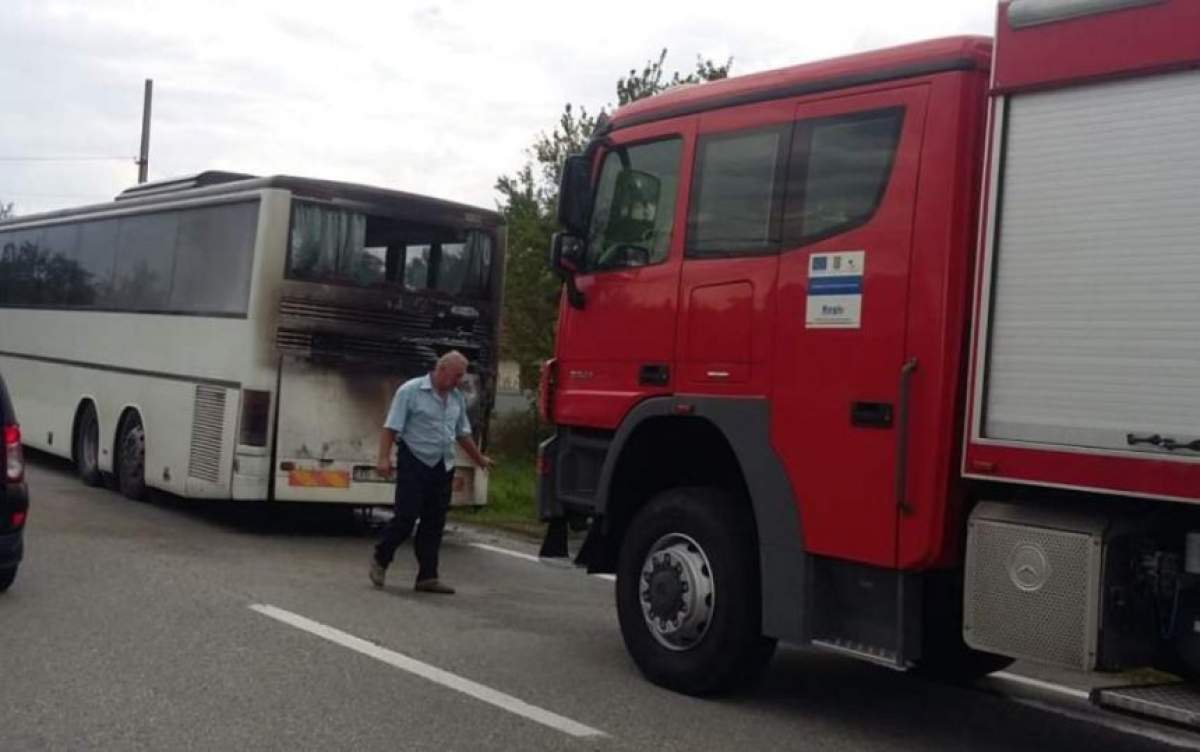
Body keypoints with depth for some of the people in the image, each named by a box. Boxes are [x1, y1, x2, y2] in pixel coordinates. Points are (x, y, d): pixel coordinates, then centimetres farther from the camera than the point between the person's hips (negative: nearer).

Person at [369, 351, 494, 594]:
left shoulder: (457, 398, 12)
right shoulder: (410, 391, -7)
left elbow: (463, 433, 24)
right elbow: (391, 427, -10)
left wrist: (479, 459, 30)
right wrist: (384, 458, -19)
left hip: (443, 466, 6)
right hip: (414, 463, -6)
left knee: (434, 523, 5)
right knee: (406, 517, -7)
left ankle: (428, 576, 10)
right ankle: (380, 559, 16)